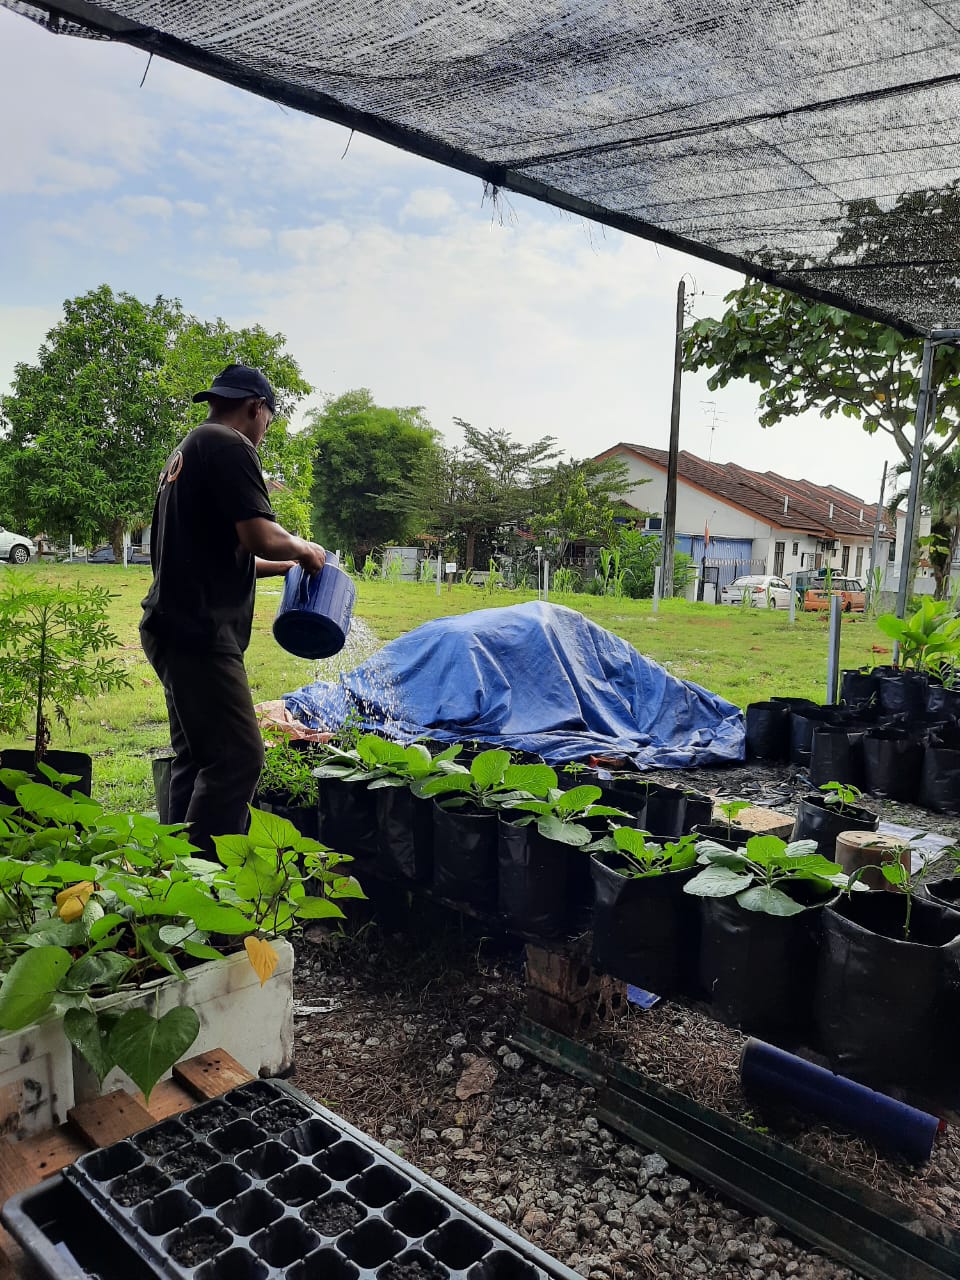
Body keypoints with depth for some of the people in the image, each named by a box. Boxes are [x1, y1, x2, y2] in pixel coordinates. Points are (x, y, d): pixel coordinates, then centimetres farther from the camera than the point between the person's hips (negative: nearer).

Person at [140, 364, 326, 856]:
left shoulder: (186, 451, 22)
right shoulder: (230, 446, -9)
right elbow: (259, 537, -19)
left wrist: (284, 565, 29)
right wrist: (303, 550, 0)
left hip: (176, 626, 11)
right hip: (199, 630, -11)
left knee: (196, 757, 14)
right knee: (238, 757, -10)